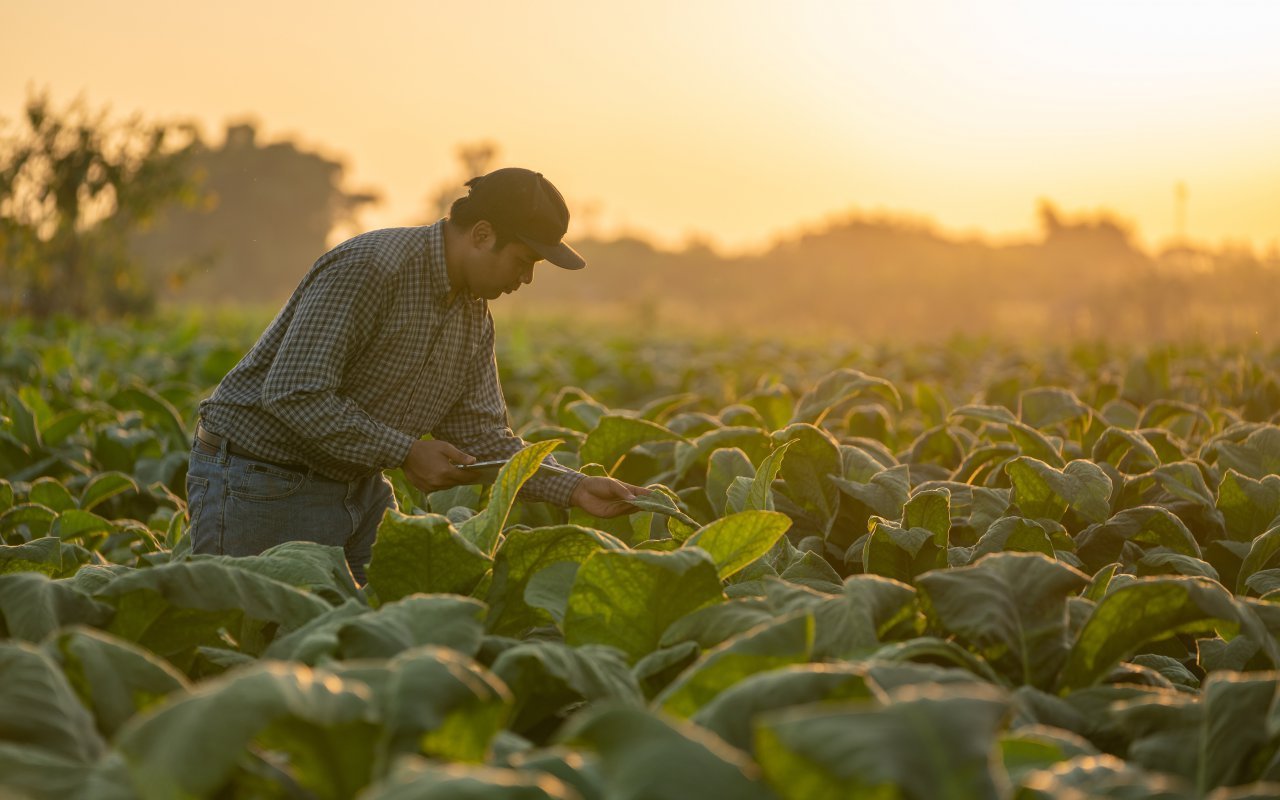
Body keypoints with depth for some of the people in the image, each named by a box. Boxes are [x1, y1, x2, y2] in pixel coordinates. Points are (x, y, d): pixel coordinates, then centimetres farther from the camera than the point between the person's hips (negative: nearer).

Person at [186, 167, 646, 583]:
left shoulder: (474, 318, 5)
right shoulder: (368, 268, -23)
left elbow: (482, 438, 7)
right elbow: (293, 394, -28)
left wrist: (574, 489, -6)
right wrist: (405, 453, -23)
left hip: (360, 486, 8)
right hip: (259, 486, -8)